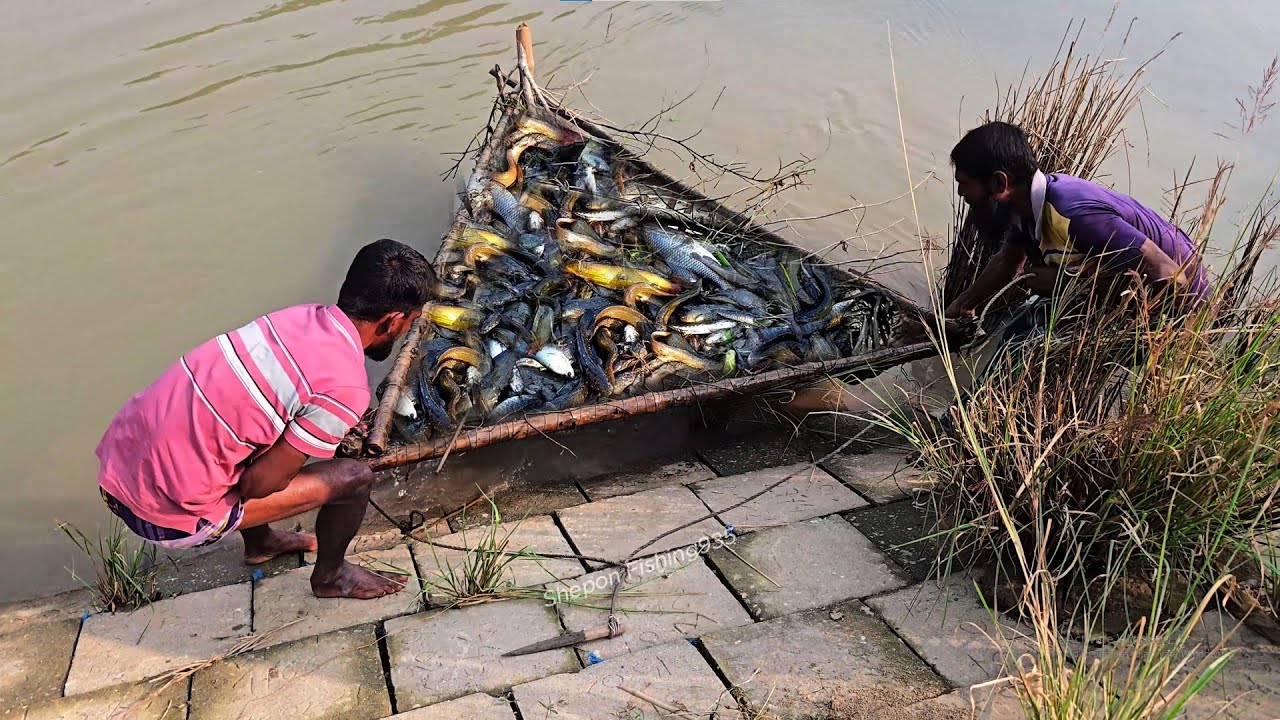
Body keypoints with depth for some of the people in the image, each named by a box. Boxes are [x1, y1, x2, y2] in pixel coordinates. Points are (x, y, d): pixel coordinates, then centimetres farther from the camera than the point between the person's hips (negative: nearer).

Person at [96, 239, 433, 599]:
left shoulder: (302, 316, 2)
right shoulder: (345, 386, -19)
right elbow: (259, 484, -14)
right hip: (169, 515, -8)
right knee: (354, 476, -1)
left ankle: (260, 542, 48)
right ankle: (330, 576, 25)